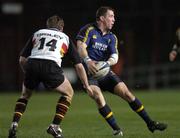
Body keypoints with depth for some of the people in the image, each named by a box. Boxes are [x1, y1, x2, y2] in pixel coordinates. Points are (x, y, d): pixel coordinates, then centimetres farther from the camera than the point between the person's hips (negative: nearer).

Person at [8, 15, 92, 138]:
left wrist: (28, 74, 39)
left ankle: (14, 124, 12)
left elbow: (22, 59, 23)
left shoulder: (37, 33, 30)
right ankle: (55, 126, 10)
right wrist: (86, 85, 37)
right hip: (51, 66, -2)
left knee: (25, 95, 29)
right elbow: (79, 65, 26)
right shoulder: (65, 38, 28)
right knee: (68, 93, 21)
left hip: (32, 64, 2)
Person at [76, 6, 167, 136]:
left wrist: (107, 63, -26)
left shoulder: (112, 37, 11)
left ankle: (150, 123, 3)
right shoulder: (89, 30, -7)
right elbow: (81, 47, -22)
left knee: (126, 93, -5)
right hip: (89, 73, -5)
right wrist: (88, 61, -41)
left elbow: (114, 57, -2)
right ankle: (117, 129, -20)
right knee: (98, 97, -28)